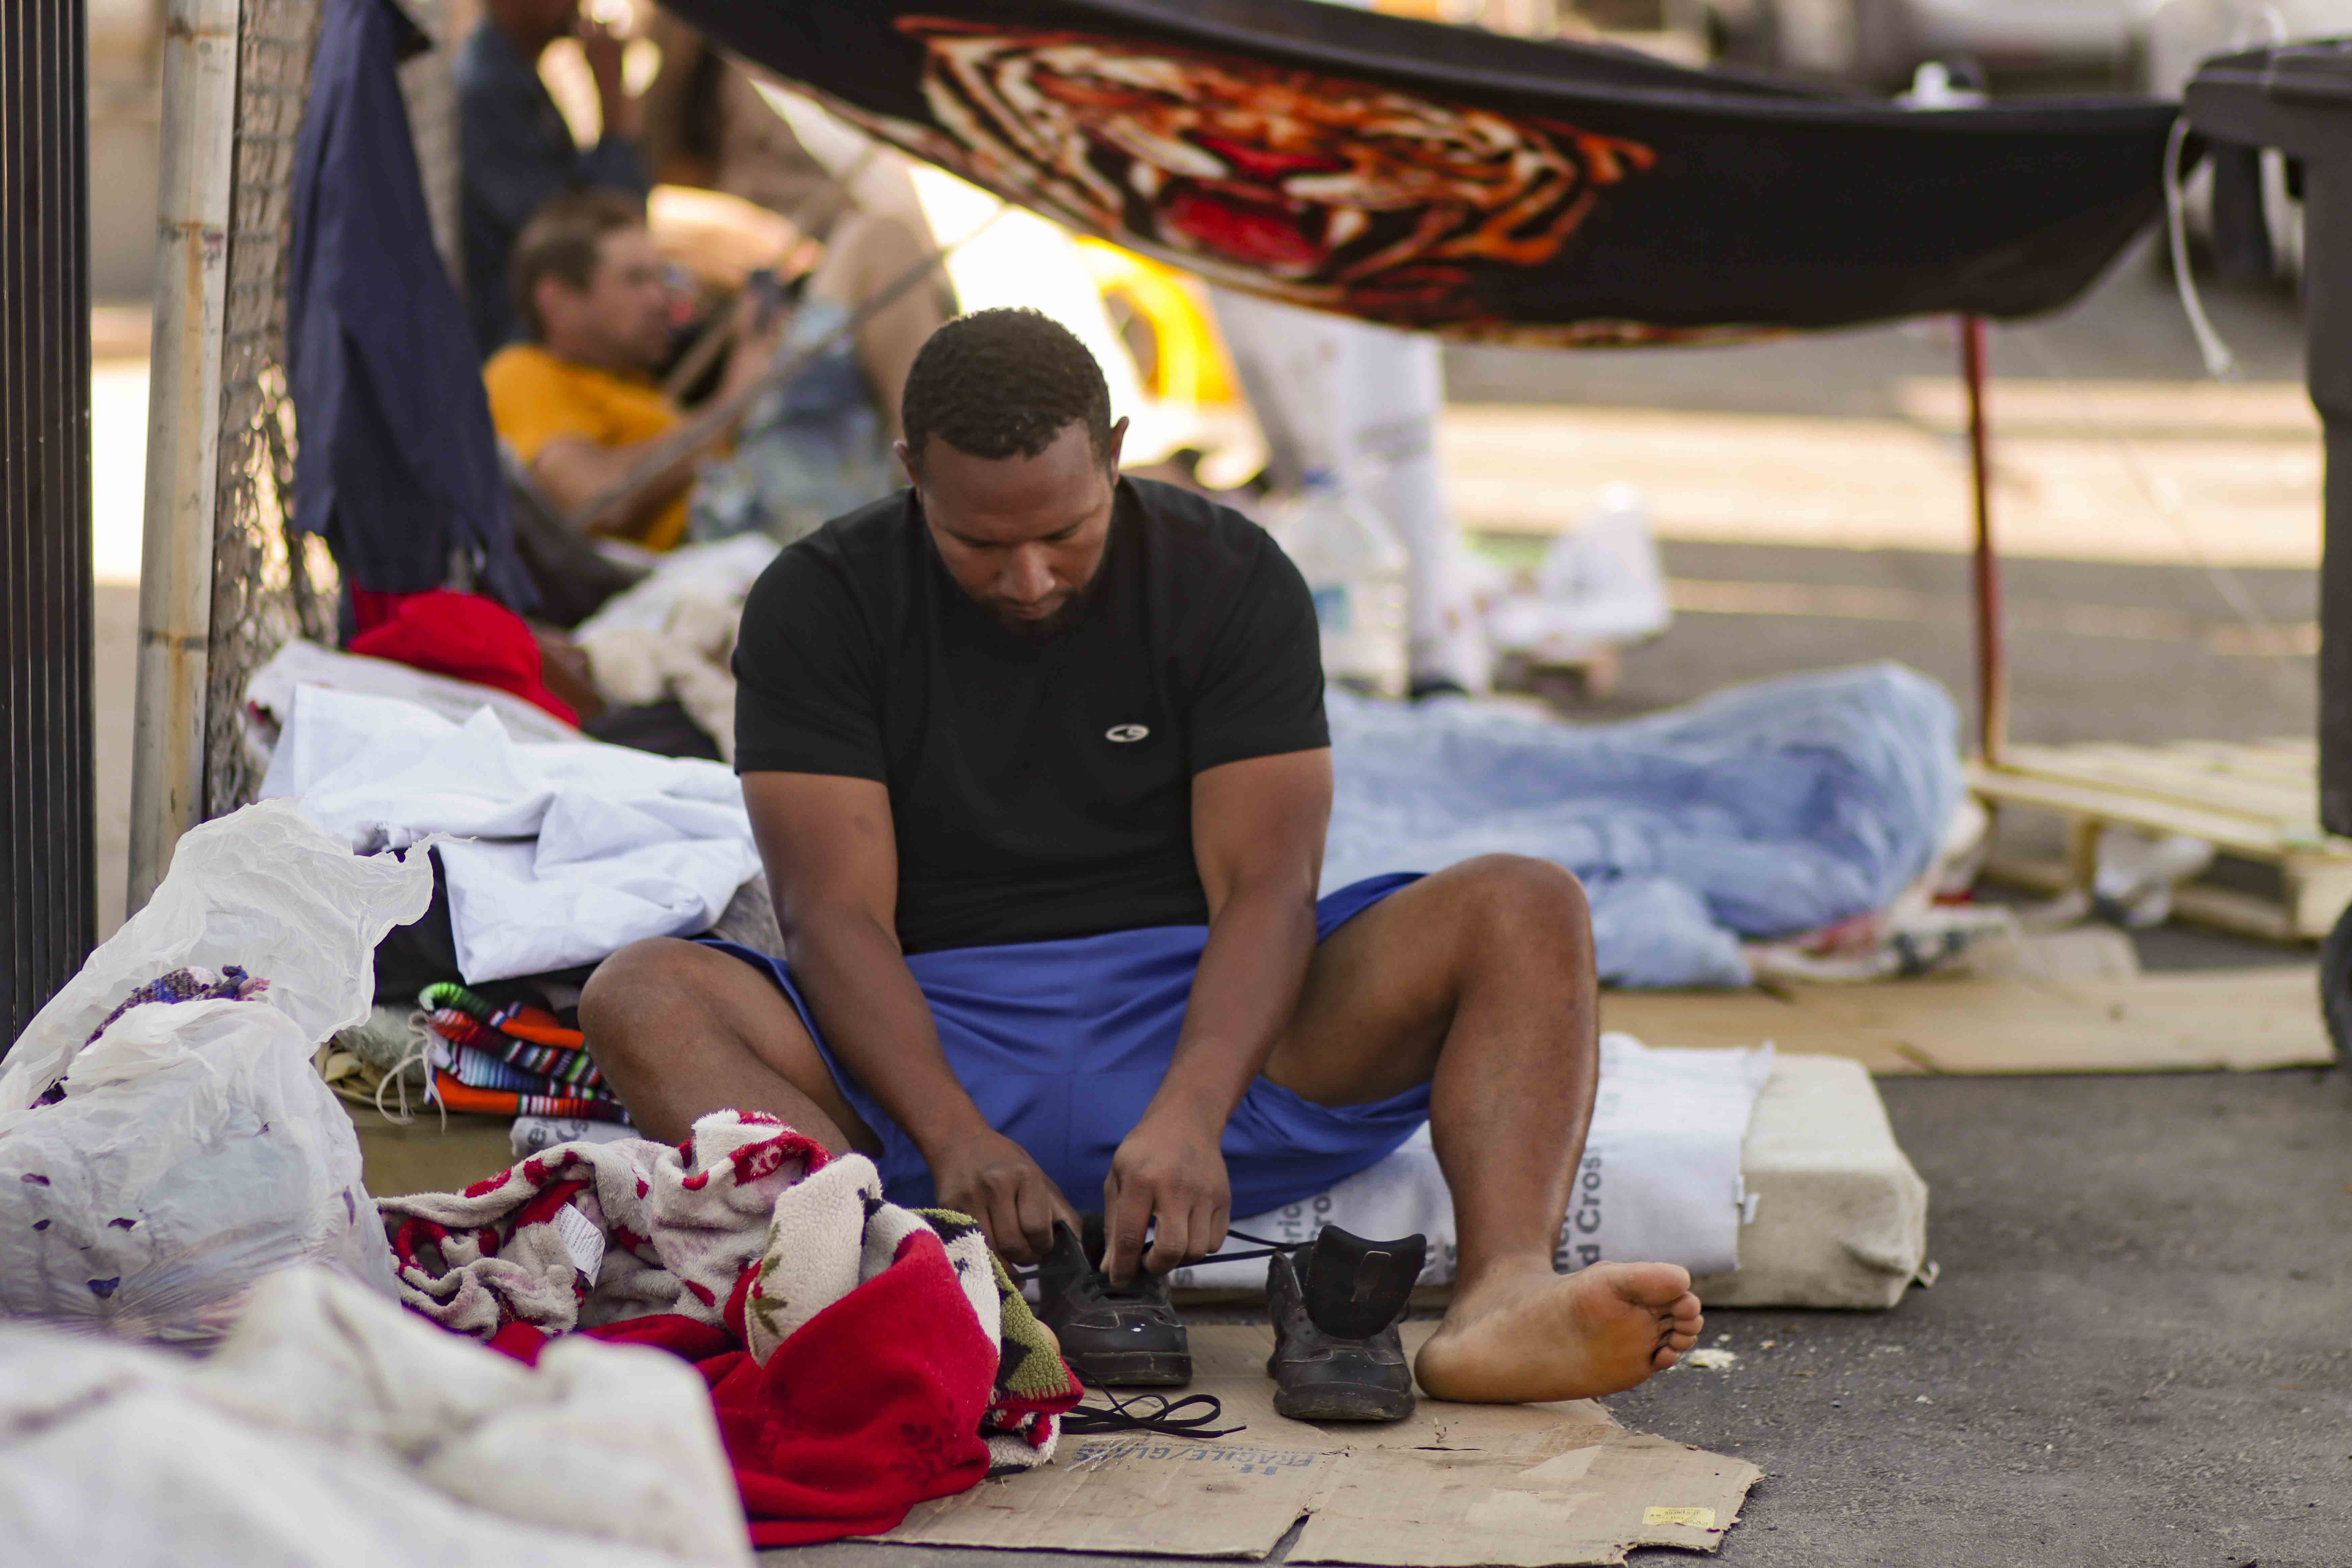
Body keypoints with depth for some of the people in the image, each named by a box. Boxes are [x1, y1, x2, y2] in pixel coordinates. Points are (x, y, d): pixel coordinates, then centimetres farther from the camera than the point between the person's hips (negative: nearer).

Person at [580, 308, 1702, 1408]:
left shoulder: (1231, 579, -1)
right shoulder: (820, 603, -3)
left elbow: (1265, 887, -12)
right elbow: (834, 914, -13)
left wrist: (1188, 1117, -31)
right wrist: (955, 1138, -31)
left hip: (1204, 1038, 1)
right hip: (929, 1049, 0)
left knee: (1527, 912, -22)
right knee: (641, 997, -28)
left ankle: (1503, 1299, -48)